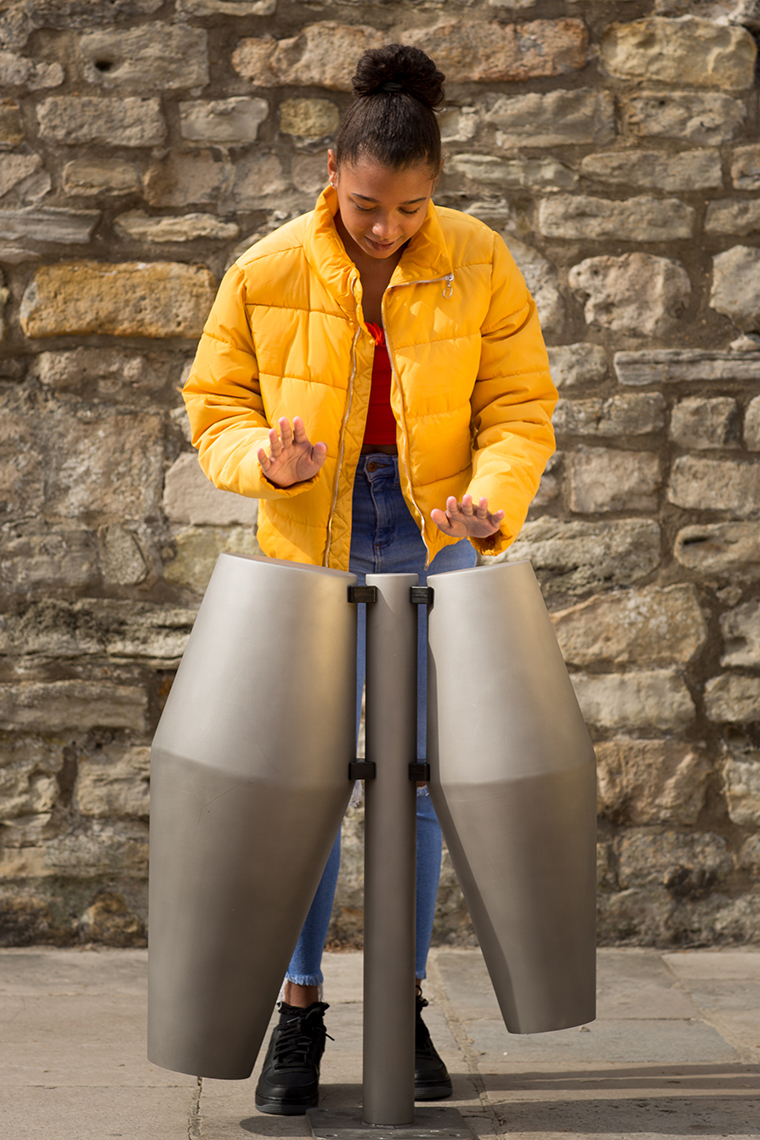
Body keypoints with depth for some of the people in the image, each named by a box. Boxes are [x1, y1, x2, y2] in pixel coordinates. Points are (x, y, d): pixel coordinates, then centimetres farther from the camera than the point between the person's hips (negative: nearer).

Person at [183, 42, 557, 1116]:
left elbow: (519, 408, -2)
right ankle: (299, 1008, 12)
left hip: (434, 543, 1)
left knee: (420, 778, 4)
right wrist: (266, 460, -21)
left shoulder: (480, 264, -6)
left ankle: (404, 1007, 17)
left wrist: (493, 499, -20)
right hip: (313, 545, -1)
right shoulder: (267, 273, -8)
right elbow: (215, 407, 1)